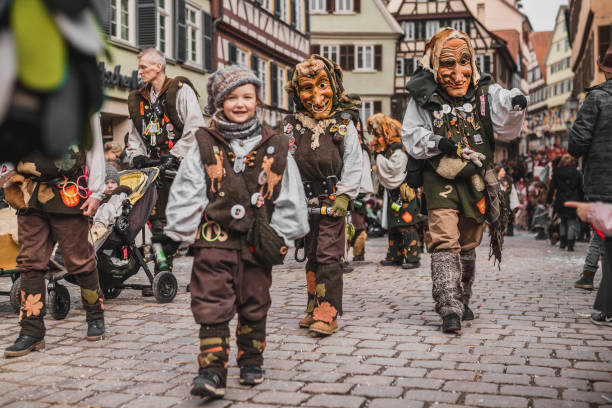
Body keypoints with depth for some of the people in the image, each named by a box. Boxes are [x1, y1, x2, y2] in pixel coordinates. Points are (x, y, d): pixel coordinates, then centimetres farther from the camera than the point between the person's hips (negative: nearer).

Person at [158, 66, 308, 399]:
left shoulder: (275, 148, 3)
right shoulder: (205, 147, 1)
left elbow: (289, 196, 7)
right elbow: (185, 193, 2)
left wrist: (280, 235, 2)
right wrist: (175, 233, 0)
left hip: (256, 243, 2)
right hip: (214, 238, -1)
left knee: (254, 306, 13)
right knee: (212, 307, -7)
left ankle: (251, 362, 31)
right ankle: (212, 371, -2)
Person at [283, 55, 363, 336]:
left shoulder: (344, 125, -1)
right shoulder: (290, 126, 4)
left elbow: (353, 164, -1)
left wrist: (344, 196, -8)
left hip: (333, 200, -3)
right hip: (304, 202, 3)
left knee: (329, 256, -6)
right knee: (312, 256, 13)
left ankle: (327, 314, -3)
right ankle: (314, 308, 23)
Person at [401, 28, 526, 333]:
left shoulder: (485, 92, -1)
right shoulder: (424, 96, -5)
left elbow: (506, 128, -9)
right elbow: (410, 135, 0)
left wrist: (513, 107, -29)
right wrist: (434, 142, -18)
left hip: (476, 180, 3)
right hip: (440, 180, -2)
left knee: (468, 244, 15)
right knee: (445, 241, -15)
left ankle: (462, 301, 34)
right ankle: (449, 308, -14)